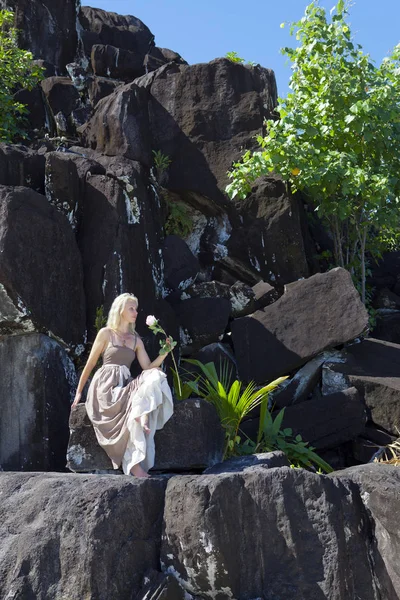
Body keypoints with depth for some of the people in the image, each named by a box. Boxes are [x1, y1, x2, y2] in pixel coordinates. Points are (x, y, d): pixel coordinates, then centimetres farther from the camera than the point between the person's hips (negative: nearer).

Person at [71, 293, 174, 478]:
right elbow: (90, 364, 6)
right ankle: (135, 463, -32)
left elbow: (148, 367, 10)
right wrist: (78, 391, 6)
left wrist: (164, 353, -7)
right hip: (106, 385, -4)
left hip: (125, 385, 4)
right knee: (134, 407, -29)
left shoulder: (136, 340, 19)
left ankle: (143, 418, -44)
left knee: (153, 377, -26)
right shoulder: (106, 333, 5)